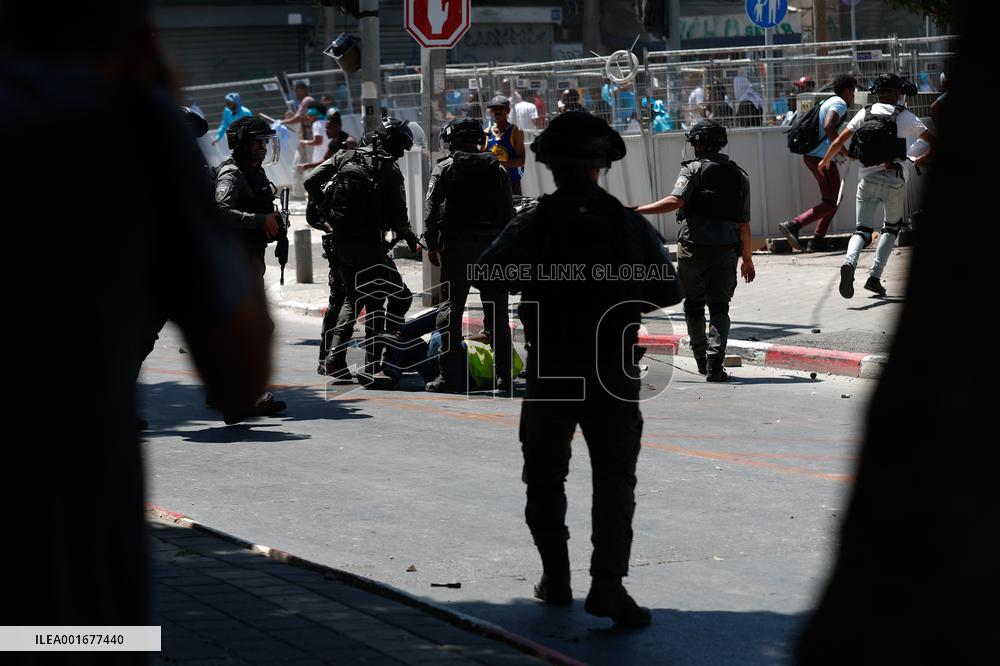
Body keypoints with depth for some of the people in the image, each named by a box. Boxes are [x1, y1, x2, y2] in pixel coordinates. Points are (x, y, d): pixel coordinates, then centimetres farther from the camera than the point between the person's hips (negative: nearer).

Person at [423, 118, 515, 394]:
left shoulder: (444, 168, 2)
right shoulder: (497, 169, 10)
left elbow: (431, 207, -3)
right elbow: (508, 212, 7)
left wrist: (431, 244, 2)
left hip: (456, 246, -3)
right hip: (492, 244, 3)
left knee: (451, 309, 1)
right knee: (496, 312, 6)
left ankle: (450, 376, -3)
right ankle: (504, 376, 5)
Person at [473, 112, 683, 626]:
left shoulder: (532, 223, -7)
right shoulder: (628, 224, -4)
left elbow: (484, 276, -6)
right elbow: (668, 290, -1)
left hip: (548, 374, 0)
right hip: (613, 375, 0)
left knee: (545, 478, 16)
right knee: (614, 479, 3)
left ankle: (556, 579, 21)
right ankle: (607, 584, -10)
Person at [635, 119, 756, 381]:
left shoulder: (694, 168, -1)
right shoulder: (739, 175, 14)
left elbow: (675, 201, -18)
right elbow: (744, 223, 14)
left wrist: (637, 210, -16)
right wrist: (747, 258, 22)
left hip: (692, 244, -2)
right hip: (726, 249, 2)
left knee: (694, 303, 14)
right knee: (719, 307, 2)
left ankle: (702, 360, 23)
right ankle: (714, 365, -12)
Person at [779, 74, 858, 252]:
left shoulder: (829, 102, 22)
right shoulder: (840, 104, -8)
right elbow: (828, 127, -25)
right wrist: (842, 149, -19)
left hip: (810, 155, 10)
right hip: (822, 157, -10)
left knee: (832, 199, 15)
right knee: (831, 202, -10)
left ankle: (818, 240, 10)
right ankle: (794, 225, -23)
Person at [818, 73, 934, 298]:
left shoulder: (864, 114, 7)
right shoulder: (904, 116, 1)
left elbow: (839, 142, 6)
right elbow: (933, 140, 1)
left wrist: (825, 161, 24)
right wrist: (923, 159, 22)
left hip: (867, 179, 2)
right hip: (893, 178, -2)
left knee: (863, 229, 4)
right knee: (892, 227, 18)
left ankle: (850, 263, -27)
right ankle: (874, 276, 8)